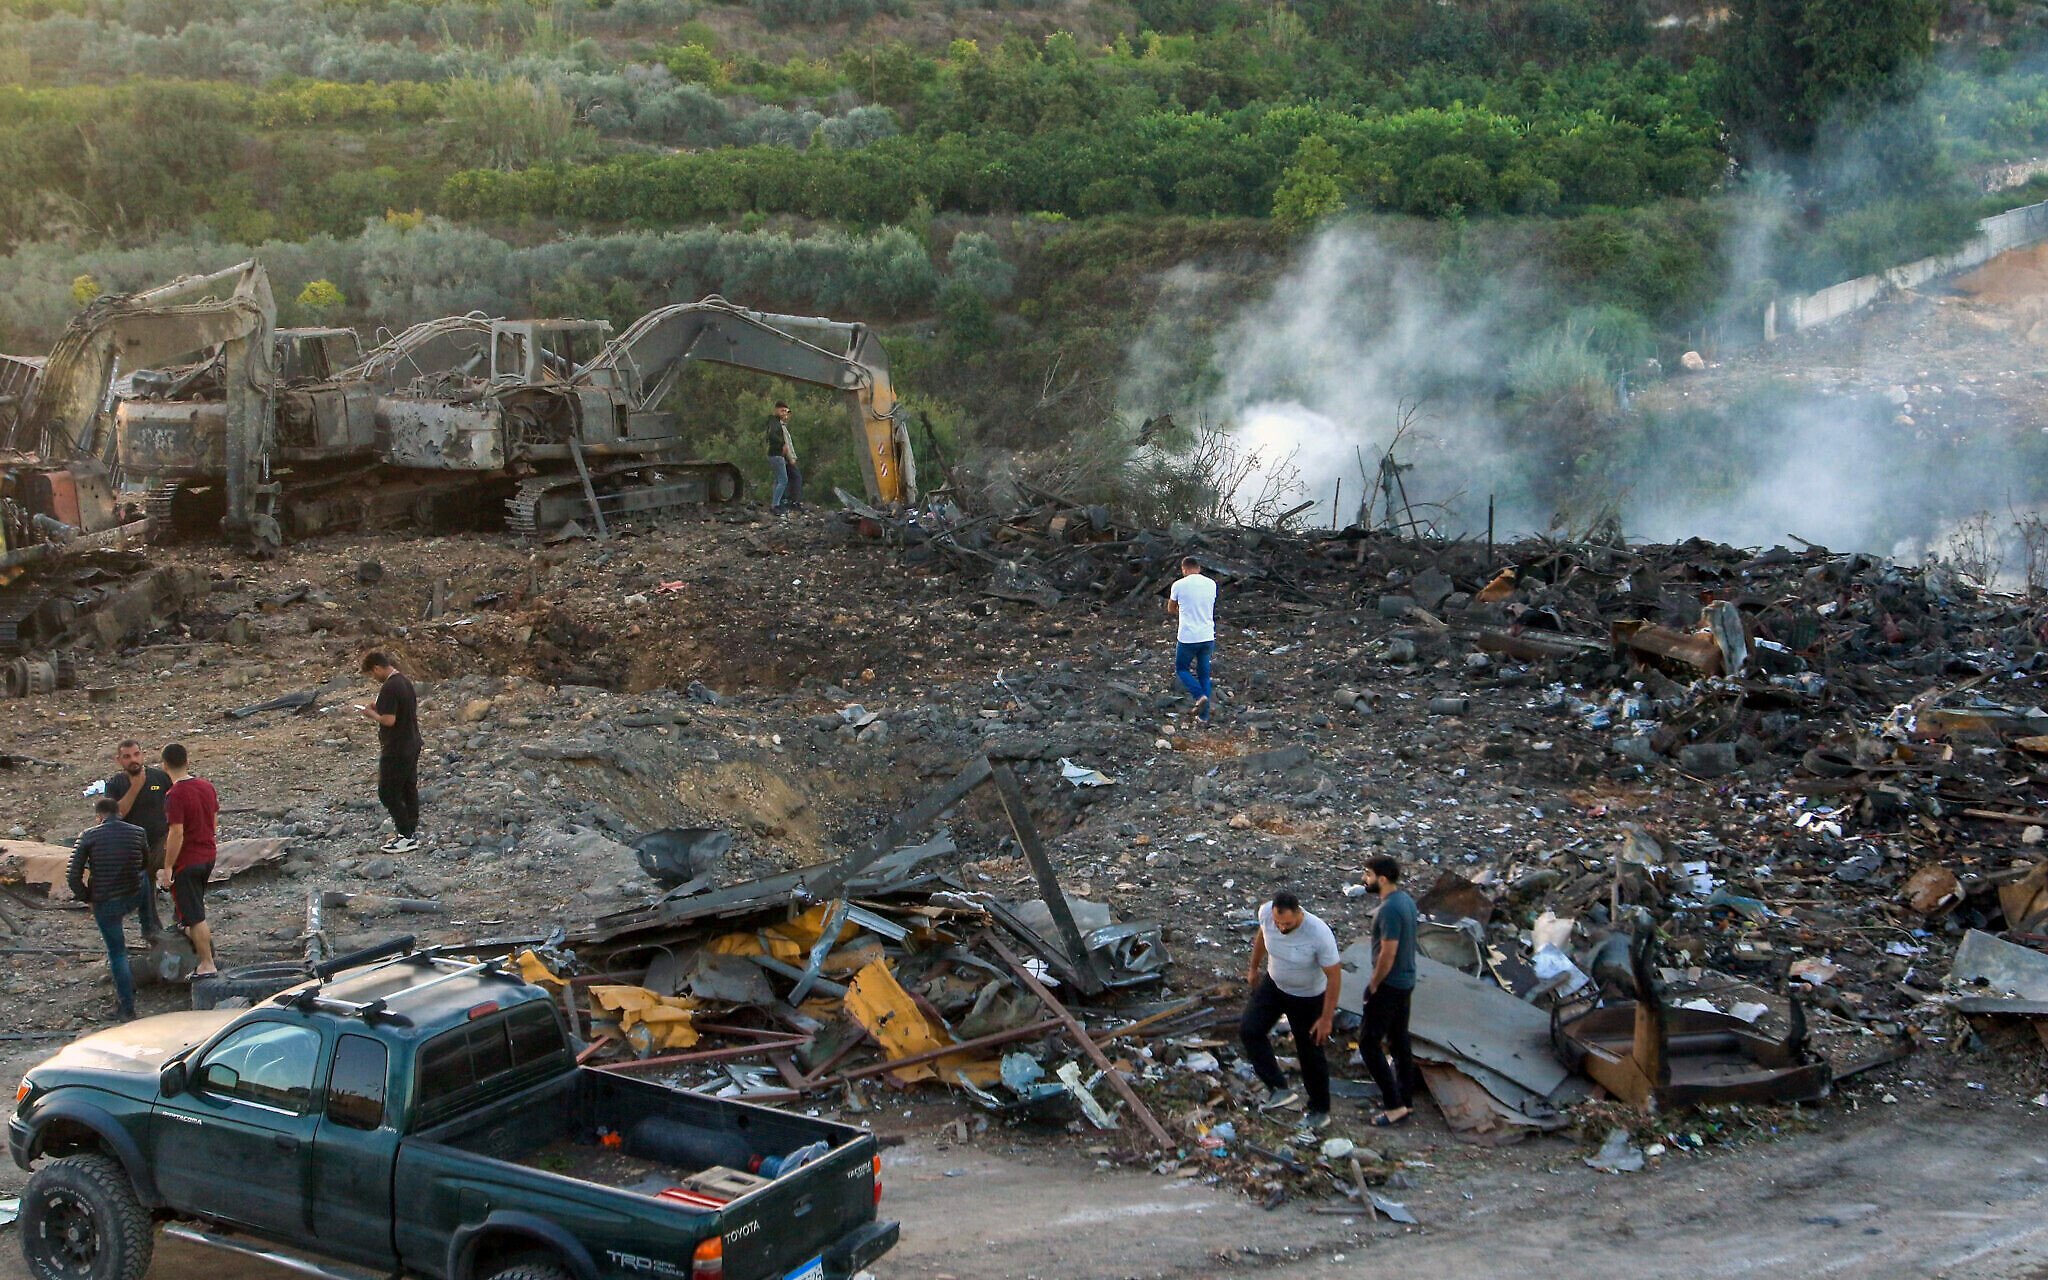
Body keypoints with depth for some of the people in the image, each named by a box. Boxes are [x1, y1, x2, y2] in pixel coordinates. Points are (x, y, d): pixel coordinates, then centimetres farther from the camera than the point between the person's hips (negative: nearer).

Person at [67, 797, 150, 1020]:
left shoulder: (88, 836, -8)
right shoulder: (138, 833, -2)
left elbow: (73, 876, -10)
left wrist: (86, 898, 5)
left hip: (104, 903, -2)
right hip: (134, 898, 2)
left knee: (117, 952, 8)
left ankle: (128, 1008, 9)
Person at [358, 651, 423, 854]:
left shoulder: (389, 688, -22)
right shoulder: (405, 682, 9)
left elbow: (389, 720, -25)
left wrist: (372, 714, -8)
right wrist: (380, 708, 11)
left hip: (396, 751, -10)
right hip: (412, 745, 10)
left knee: (388, 793, -1)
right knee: (409, 790, 14)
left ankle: (406, 837, 0)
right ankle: (410, 832, 21)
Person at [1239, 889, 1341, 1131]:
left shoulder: (1320, 934, -37)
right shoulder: (1266, 913, -24)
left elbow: (1333, 977, -25)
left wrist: (1326, 1018, -19)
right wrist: (1254, 968, 16)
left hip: (1308, 997, -5)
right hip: (1273, 985, 5)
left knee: (1310, 1053, 7)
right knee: (1249, 1030, -10)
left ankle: (1320, 1111, 27)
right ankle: (1279, 1089, -4)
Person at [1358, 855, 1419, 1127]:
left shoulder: (1390, 909, -25)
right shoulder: (1405, 899, 5)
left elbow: (1388, 954, -25)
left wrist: (1374, 984, -12)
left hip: (1389, 985, -10)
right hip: (1406, 981, 10)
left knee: (1369, 1042, -2)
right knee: (1399, 1040, 18)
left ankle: (1395, 1106, -1)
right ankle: (1405, 1100, 28)